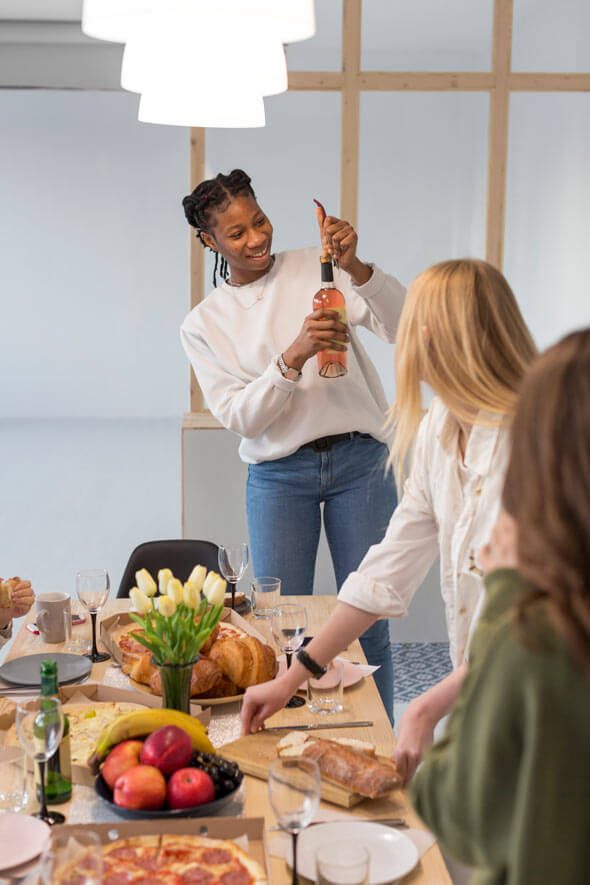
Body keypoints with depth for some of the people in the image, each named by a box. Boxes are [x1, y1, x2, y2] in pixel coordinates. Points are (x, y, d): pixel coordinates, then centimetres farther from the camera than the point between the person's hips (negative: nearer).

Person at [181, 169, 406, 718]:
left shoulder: (313, 270, 3)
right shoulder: (203, 324, 5)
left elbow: (401, 325, -7)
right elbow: (239, 418, -6)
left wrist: (355, 267, -23)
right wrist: (292, 358, -21)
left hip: (360, 462, 0)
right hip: (279, 476, 0)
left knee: (369, 621, 3)